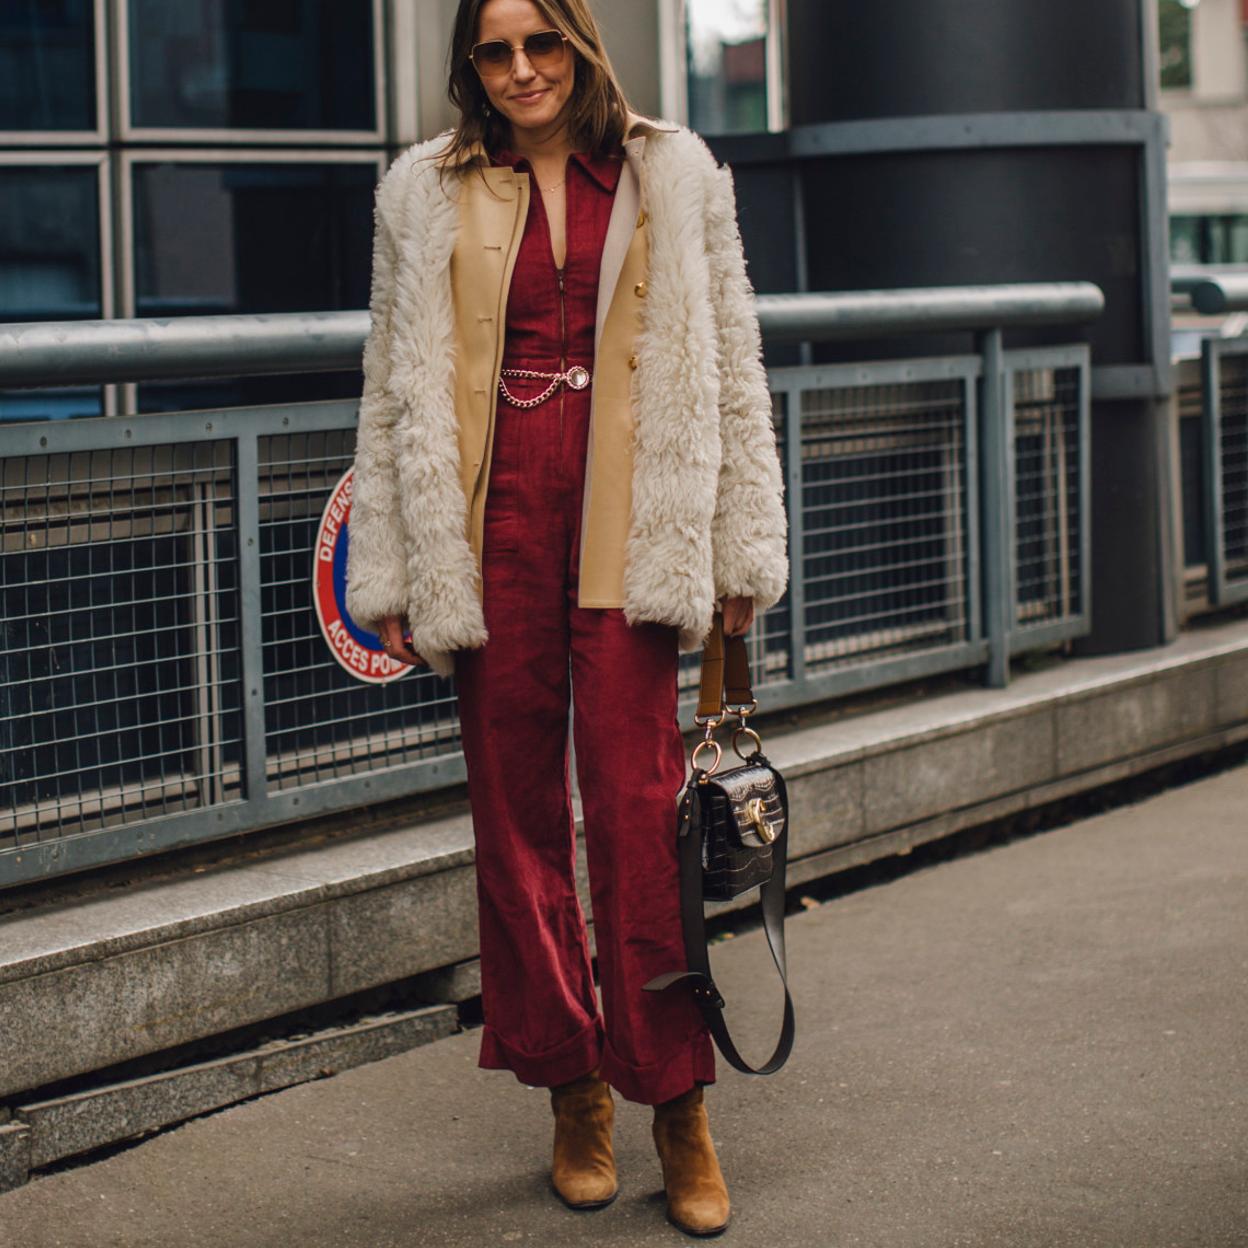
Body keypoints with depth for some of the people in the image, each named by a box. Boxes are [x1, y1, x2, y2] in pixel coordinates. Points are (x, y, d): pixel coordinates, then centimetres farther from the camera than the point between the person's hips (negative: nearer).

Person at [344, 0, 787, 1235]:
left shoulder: (673, 175, 9)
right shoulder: (424, 193, 11)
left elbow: (732, 368, 10)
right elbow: (394, 391, 11)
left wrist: (743, 550, 4)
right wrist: (389, 575, 6)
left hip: (624, 519, -1)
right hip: (491, 515, 2)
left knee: (638, 800, -6)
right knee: (515, 806, 4)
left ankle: (678, 1107, 2)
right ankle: (573, 1094, 15)